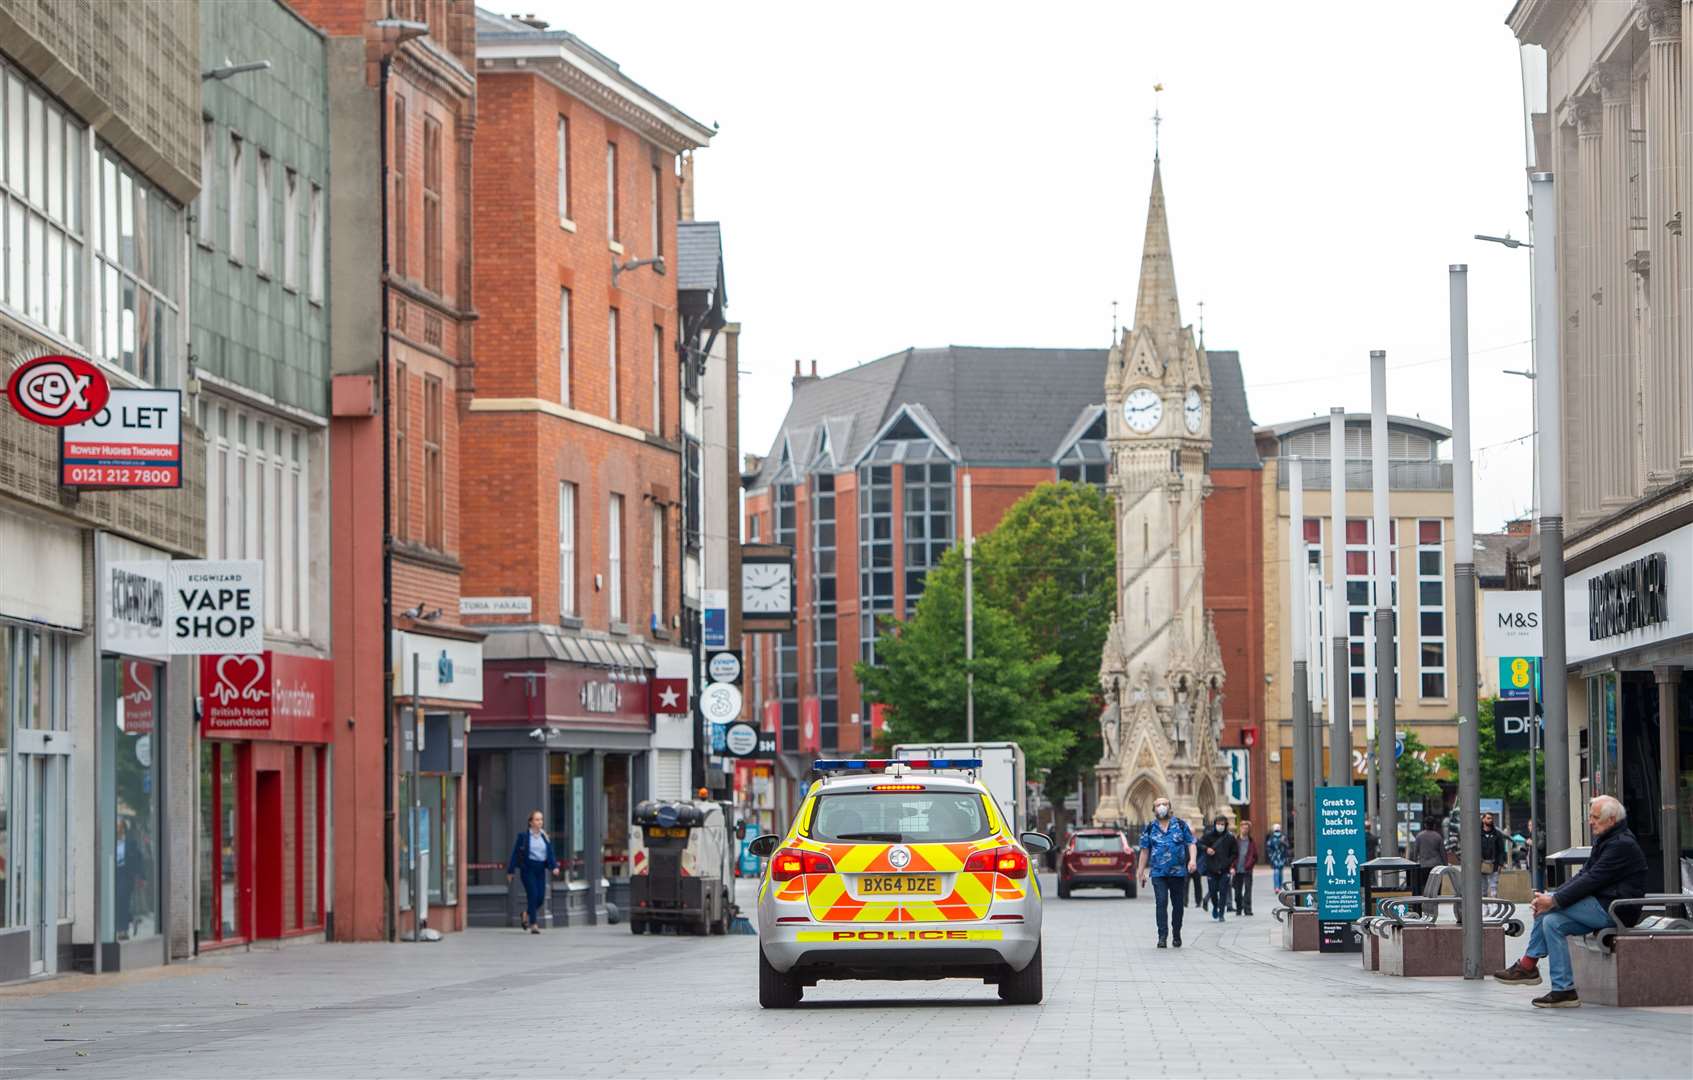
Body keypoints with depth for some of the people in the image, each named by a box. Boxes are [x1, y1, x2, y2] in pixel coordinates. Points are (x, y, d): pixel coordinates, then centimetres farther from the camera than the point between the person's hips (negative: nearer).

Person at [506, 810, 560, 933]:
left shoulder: (545, 837, 9)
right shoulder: (523, 836, -2)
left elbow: (550, 853, 3)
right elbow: (515, 854, 0)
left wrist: (554, 866, -15)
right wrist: (510, 871, -1)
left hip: (540, 869, 4)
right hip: (528, 868, -4)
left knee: (541, 898, 2)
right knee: (533, 895, -12)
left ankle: (527, 914, 31)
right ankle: (533, 924, -5)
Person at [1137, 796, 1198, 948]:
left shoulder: (1180, 825, 6)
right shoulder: (1150, 828, 8)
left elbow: (1191, 844, 3)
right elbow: (1145, 850, 10)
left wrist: (1193, 859, -14)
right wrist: (1142, 872, 8)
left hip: (1178, 872, 1)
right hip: (1158, 873, -1)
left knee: (1177, 904, 8)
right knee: (1162, 903, -14)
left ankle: (1177, 935, 22)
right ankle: (1162, 935, -16)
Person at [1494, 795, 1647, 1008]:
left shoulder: (1622, 845, -16)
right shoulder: (1604, 841, 18)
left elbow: (1591, 880, -21)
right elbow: (1584, 875, 13)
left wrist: (1554, 900, -21)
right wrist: (1550, 899, -1)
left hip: (1615, 910, -10)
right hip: (1603, 909, 10)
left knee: (1549, 909, -17)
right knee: (1552, 922, -5)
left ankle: (1528, 965, -8)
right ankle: (1562, 990, -6)